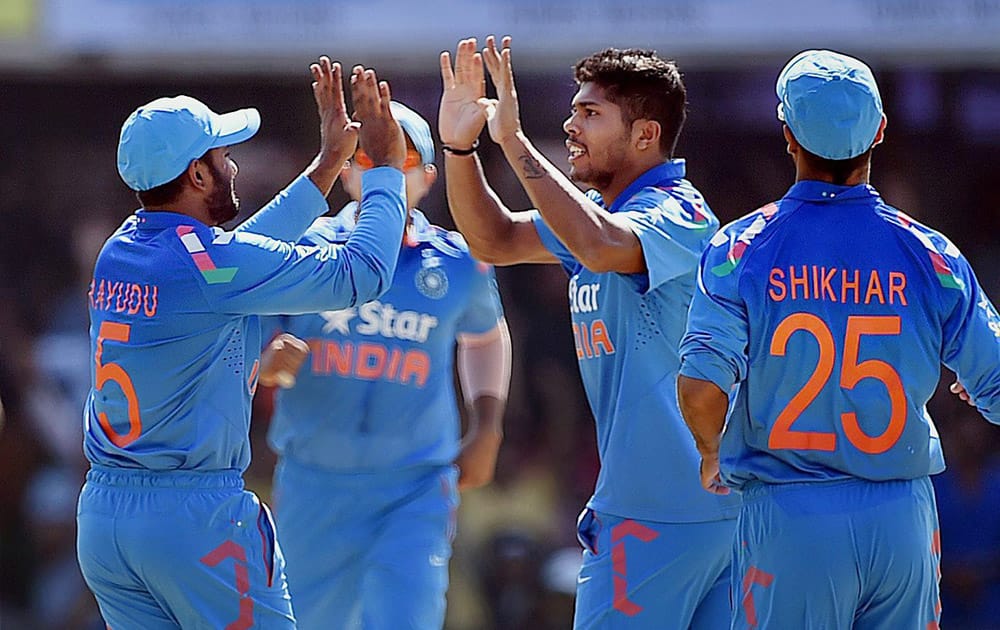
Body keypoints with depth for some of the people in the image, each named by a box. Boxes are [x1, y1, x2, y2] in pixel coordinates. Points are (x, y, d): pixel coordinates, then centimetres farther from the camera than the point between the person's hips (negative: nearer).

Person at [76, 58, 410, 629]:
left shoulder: (119, 252, 9)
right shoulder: (207, 260, -14)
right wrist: (385, 169, 5)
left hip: (101, 513, 8)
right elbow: (362, 272, -9)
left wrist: (328, 164, 27)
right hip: (197, 513, -8)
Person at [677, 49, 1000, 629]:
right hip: (903, 517, 2)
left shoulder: (743, 248, -5)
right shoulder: (928, 254, -1)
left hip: (788, 521, -1)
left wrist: (712, 454, 3)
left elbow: (701, 383, -17)